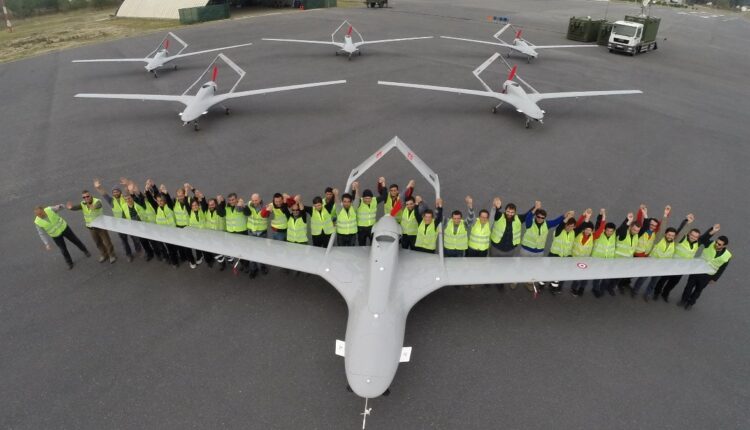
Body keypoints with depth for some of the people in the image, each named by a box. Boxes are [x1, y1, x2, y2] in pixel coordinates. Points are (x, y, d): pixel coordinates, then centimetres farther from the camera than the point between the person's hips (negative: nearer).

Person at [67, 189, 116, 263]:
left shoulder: (97, 201, -22)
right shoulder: (82, 204, -10)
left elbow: (98, 205, -44)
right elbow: (75, 207, -29)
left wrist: (94, 207, -62)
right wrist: (70, 207, -48)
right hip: (91, 227, 5)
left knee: (107, 242, 7)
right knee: (98, 243, 21)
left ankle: (112, 255, 28)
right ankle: (104, 255, 42)